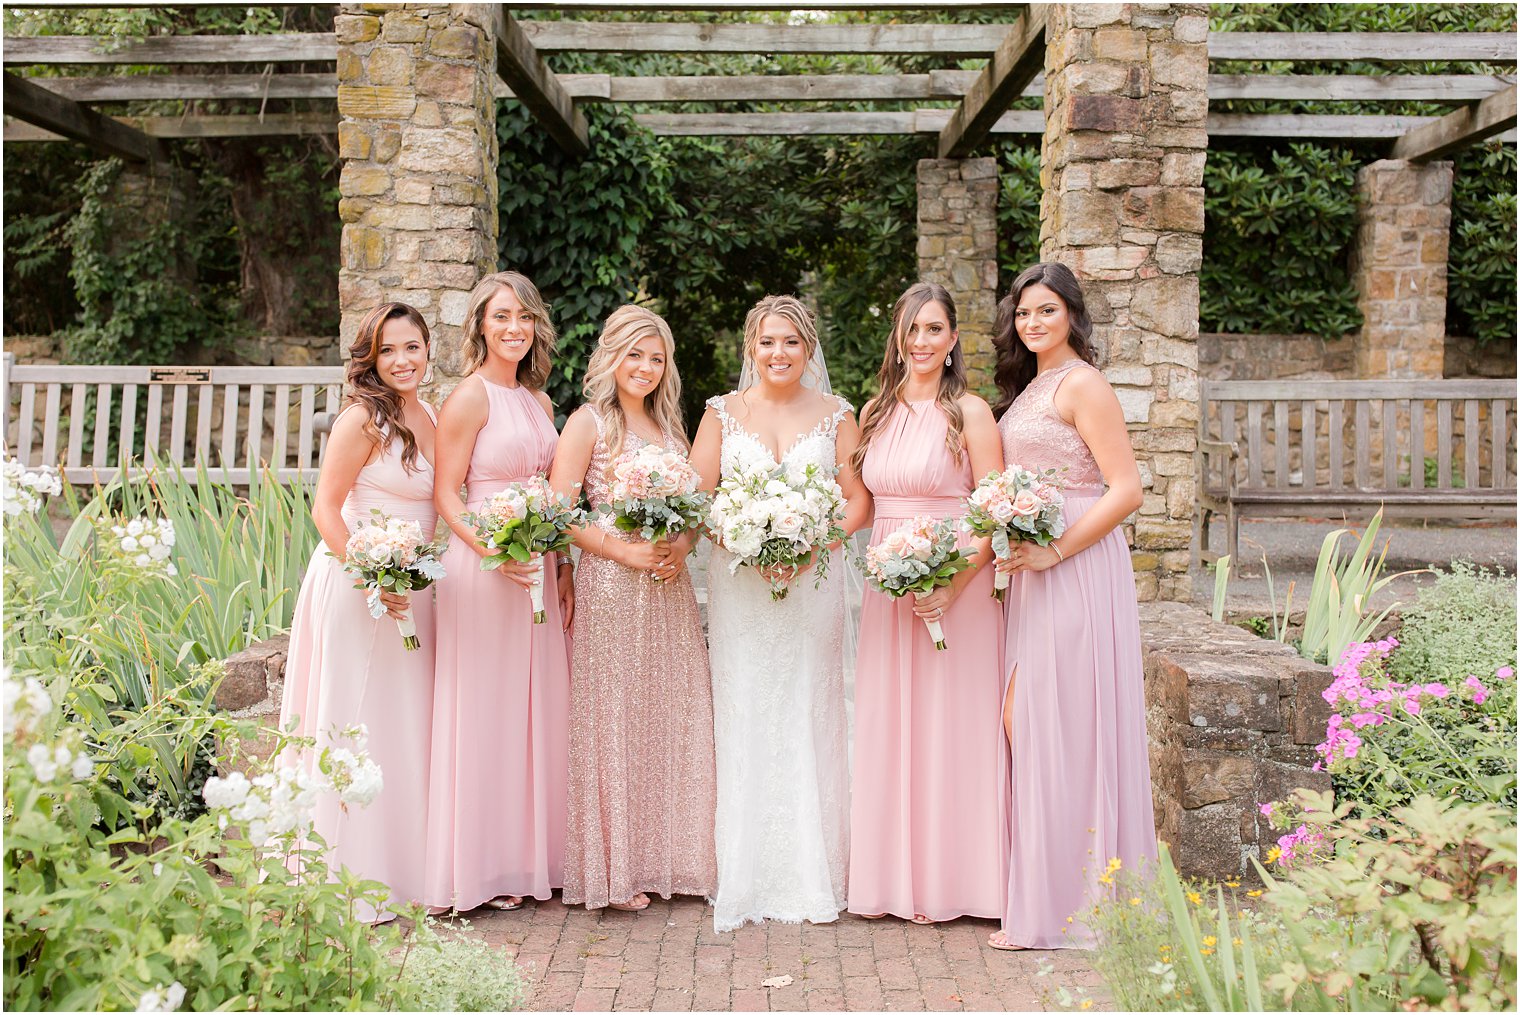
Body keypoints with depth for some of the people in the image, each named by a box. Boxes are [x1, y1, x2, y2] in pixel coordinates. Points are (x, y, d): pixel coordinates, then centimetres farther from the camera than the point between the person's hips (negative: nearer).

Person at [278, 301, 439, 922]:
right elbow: (326, 508, -14)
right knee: (356, 728, 0)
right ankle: (351, 880, 10)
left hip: (413, 589, 7)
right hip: (356, 584, -7)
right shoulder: (364, 418, -12)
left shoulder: (432, 418, 10)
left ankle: (402, 868, 24)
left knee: (406, 727, 12)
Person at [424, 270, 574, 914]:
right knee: (484, 711, 0)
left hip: (538, 569, 7)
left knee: (537, 710, 11)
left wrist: (564, 571, 11)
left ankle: (530, 855, 23)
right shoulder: (471, 398, -8)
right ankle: (482, 867, 11)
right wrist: (494, 551, -24)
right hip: (482, 568, -7)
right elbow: (446, 496, -11)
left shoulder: (539, 401, 14)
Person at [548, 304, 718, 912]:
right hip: (611, 588, -6)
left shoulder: (670, 426, 16)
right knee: (613, 723, -1)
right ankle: (612, 868, 9)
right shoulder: (589, 423, -3)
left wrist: (682, 547, -2)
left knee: (672, 720, 9)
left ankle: (666, 856, 21)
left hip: (669, 591, 6)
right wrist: (626, 552, -16)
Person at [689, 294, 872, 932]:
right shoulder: (722, 413, 8)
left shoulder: (836, 415, 8)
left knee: (808, 718, 1)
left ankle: (812, 877, 10)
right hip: (739, 585, 0)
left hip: (813, 581, 0)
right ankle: (743, 880, 6)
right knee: (742, 721, -2)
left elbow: (859, 503, 2)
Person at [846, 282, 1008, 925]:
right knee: (886, 724, 8)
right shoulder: (876, 413, 11)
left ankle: (947, 879, 12)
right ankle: (889, 876, 20)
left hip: (954, 580, -5)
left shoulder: (969, 412, -5)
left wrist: (954, 584, -20)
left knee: (947, 723, 0)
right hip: (887, 583, 5)